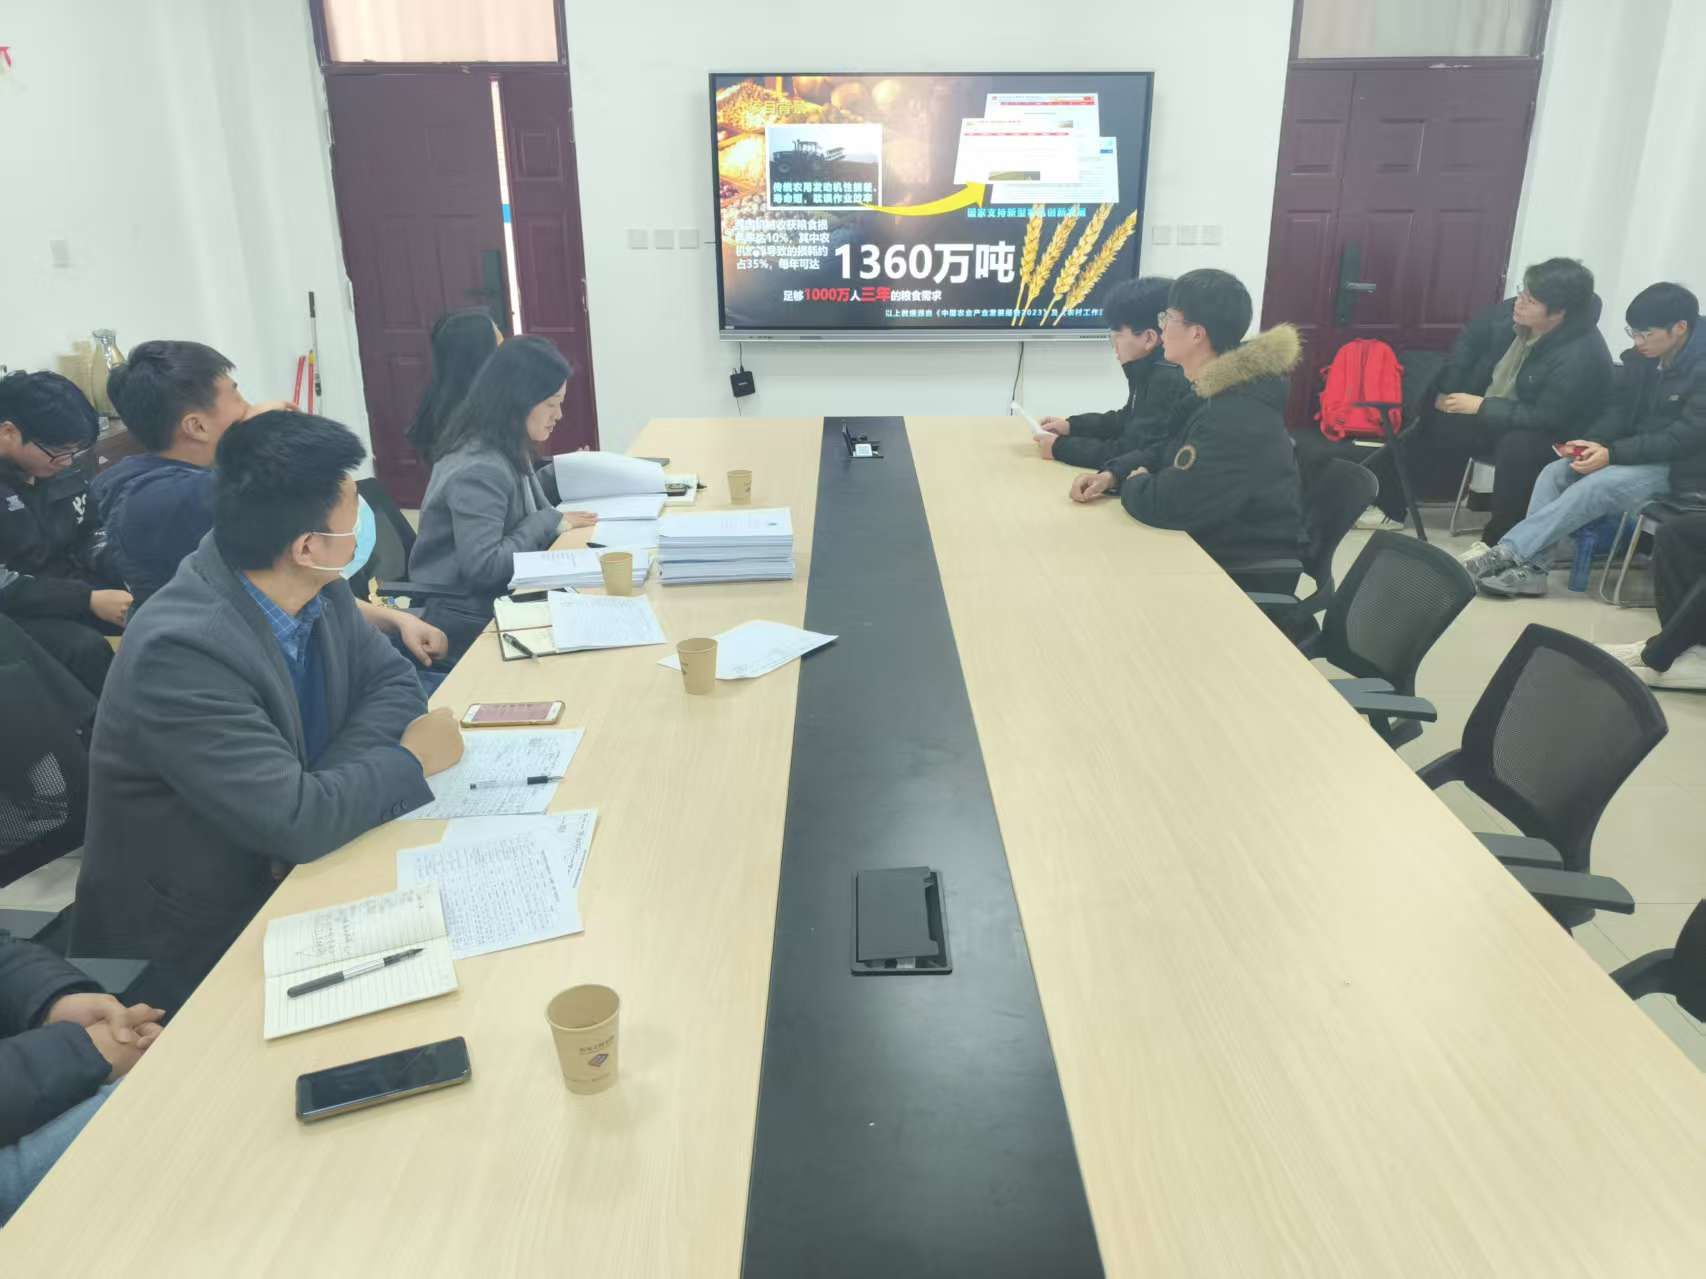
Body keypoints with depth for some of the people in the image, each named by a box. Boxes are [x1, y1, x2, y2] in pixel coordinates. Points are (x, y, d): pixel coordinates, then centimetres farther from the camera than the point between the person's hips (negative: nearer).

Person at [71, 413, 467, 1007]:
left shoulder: (311, 588, -9)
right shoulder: (181, 651, -29)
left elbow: (392, 680, 1)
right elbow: (297, 822, -31)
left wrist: (326, 790, -16)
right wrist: (412, 757, -16)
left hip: (288, 872, 6)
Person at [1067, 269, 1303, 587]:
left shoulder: (1237, 418, -28)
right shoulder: (1214, 392, 5)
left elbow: (1166, 504, -31)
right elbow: (1167, 454, 16)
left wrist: (1134, 485, -9)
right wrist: (1111, 475, -2)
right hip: (1212, 550, 8)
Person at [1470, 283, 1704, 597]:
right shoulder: (1640, 359, 5)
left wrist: (1612, 453, -27)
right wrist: (1591, 442, -13)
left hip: (1678, 468, -7)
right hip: (1636, 454, 7)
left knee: (1596, 485, -32)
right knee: (1555, 472, -15)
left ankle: (1508, 551, -34)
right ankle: (1528, 566, -25)